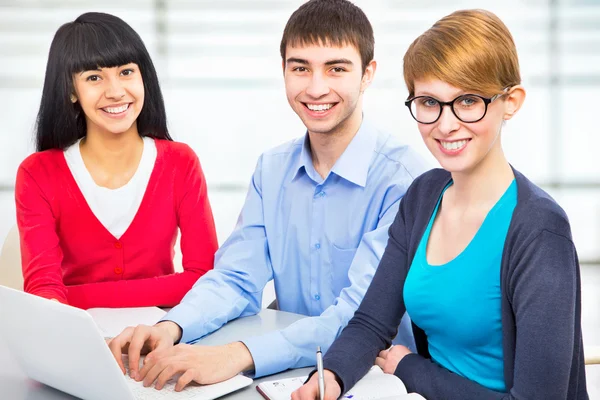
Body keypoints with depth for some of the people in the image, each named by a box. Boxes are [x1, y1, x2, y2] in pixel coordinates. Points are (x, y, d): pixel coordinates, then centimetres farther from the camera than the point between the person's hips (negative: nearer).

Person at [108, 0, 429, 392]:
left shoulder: (402, 177, -14)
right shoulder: (271, 170, 6)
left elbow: (365, 314, -22)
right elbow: (236, 279, 3)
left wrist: (239, 355, -34)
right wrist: (171, 328, -18)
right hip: (290, 373, 4)